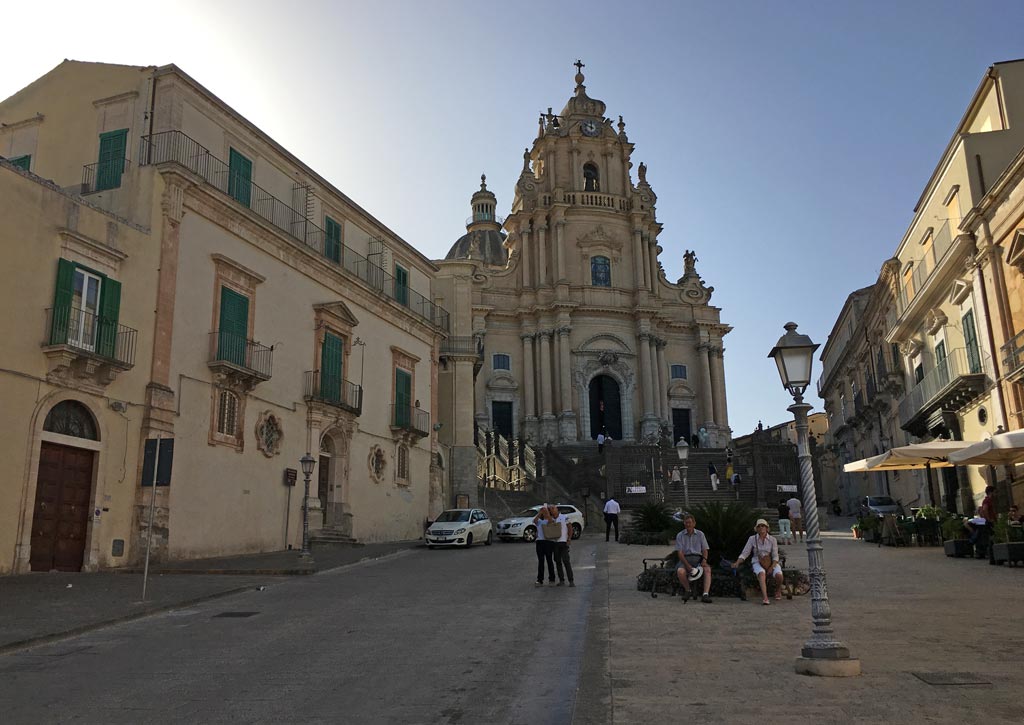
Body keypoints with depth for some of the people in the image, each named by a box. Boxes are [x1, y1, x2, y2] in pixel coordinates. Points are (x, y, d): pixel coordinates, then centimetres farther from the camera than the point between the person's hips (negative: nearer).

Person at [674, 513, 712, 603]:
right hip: (685, 558, -1)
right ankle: (687, 590, -5)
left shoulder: (700, 534, 14)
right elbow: (679, 552, -1)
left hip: (698, 558, 1)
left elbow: (705, 550, 12)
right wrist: (687, 565, -16)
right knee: (680, 571, -34)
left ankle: (705, 594, -40)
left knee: (707, 569, -31)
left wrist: (704, 560, -11)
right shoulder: (680, 535, 7)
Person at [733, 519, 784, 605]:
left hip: (771, 562, 1)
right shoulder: (752, 539, 0)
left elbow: (775, 556, -2)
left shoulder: (772, 539, 0)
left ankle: (778, 590, 6)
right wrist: (737, 563, -18)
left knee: (779, 574, -28)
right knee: (761, 573, -35)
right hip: (757, 562, -1)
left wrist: (772, 567, -18)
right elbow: (745, 553, -2)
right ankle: (765, 597, -47)